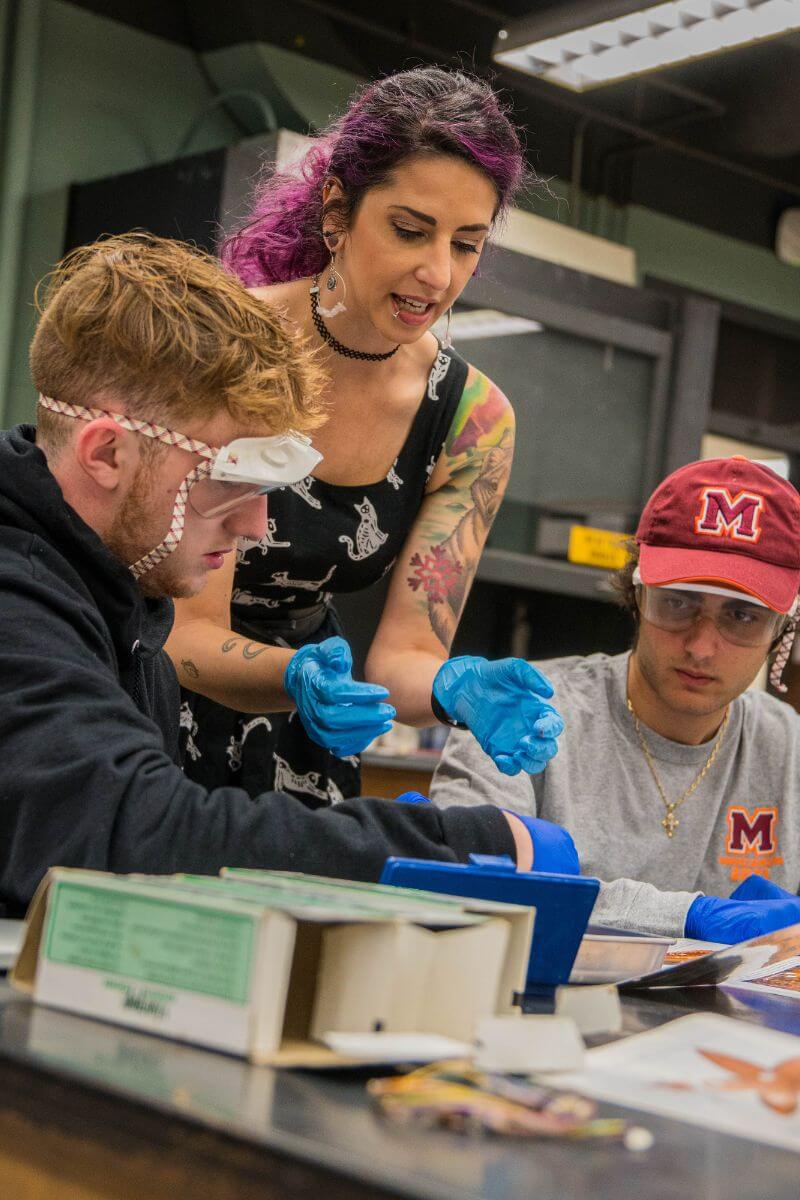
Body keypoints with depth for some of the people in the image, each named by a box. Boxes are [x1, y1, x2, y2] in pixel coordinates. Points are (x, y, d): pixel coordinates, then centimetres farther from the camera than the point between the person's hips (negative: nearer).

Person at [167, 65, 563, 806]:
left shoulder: (474, 421, -9)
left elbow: (404, 653, -10)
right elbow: (186, 633, -22)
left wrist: (458, 688, -32)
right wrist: (297, 675, -41)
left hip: (291, 745, 3)